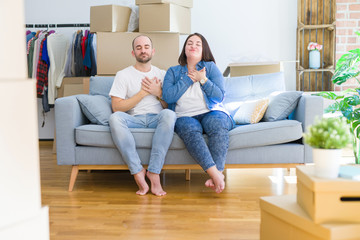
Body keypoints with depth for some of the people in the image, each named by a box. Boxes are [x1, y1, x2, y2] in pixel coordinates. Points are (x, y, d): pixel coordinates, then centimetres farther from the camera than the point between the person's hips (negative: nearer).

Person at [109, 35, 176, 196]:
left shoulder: (162, 75, 19)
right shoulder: (123, 75, 10)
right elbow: (117, 107, -2)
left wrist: (158, 92, -3)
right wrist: (143, 93, -5)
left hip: (157, 119, 1)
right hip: (133, 119, -1)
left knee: (169, 114, -35)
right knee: (115, 118, -35)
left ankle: (154, 173, -32)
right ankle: (138, 172, -32)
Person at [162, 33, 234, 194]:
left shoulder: (210, 67, 15)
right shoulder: (173, 71, 17)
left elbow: (219, 97, 4)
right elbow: (167, 97, -2)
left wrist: (203, 79, -4)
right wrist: (188, 78, -1)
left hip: (211, 113, 1)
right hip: (185, 116, 0)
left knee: (218, 123, -36)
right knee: (190, 129, -36)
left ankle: (216, 175, -42)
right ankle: (215, 174, -46)